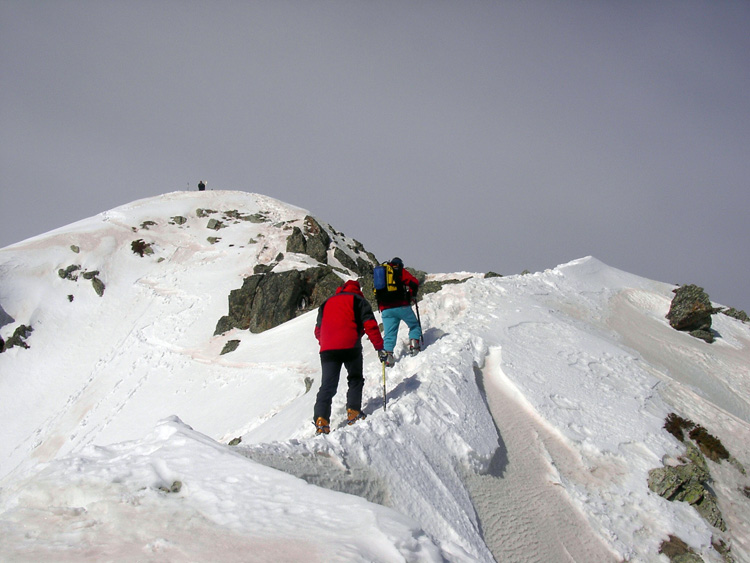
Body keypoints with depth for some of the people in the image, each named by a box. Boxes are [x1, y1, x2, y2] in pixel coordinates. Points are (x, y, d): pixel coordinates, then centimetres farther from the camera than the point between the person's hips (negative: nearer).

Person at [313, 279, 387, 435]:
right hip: (350, 347, -3)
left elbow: (318, 331, 24)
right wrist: (380, 347, 2)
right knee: (355, 379, 17)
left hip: (327, 349, 3)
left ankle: (321, 421, -11)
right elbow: (370, 325, 1)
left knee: (327, 385, 1)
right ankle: (353, 412, 6)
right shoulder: (358, 300, 14)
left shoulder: (327, 303, 26)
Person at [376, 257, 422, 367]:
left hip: (385, 309, 4)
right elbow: (414, 283, -6)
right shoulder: (400, 271, 6)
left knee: (389, 333, 5)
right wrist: (413, 295, 10)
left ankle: (388, 354, -11)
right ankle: (414, 344, -1)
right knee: (414, 325, 16)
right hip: (401, 306, -3)